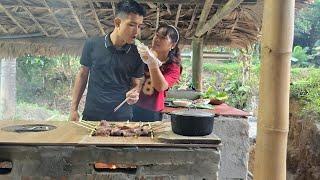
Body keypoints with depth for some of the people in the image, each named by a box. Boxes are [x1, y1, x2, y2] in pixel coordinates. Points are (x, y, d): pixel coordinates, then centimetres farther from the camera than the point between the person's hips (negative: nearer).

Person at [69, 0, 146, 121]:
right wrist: (74, 109, 2)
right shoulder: (92, 45, -6)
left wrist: (134, 94, -19)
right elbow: (82, 75, 3)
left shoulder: (137, 54, -6)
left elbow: (136, 83, 4)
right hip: (91, 116, 0)